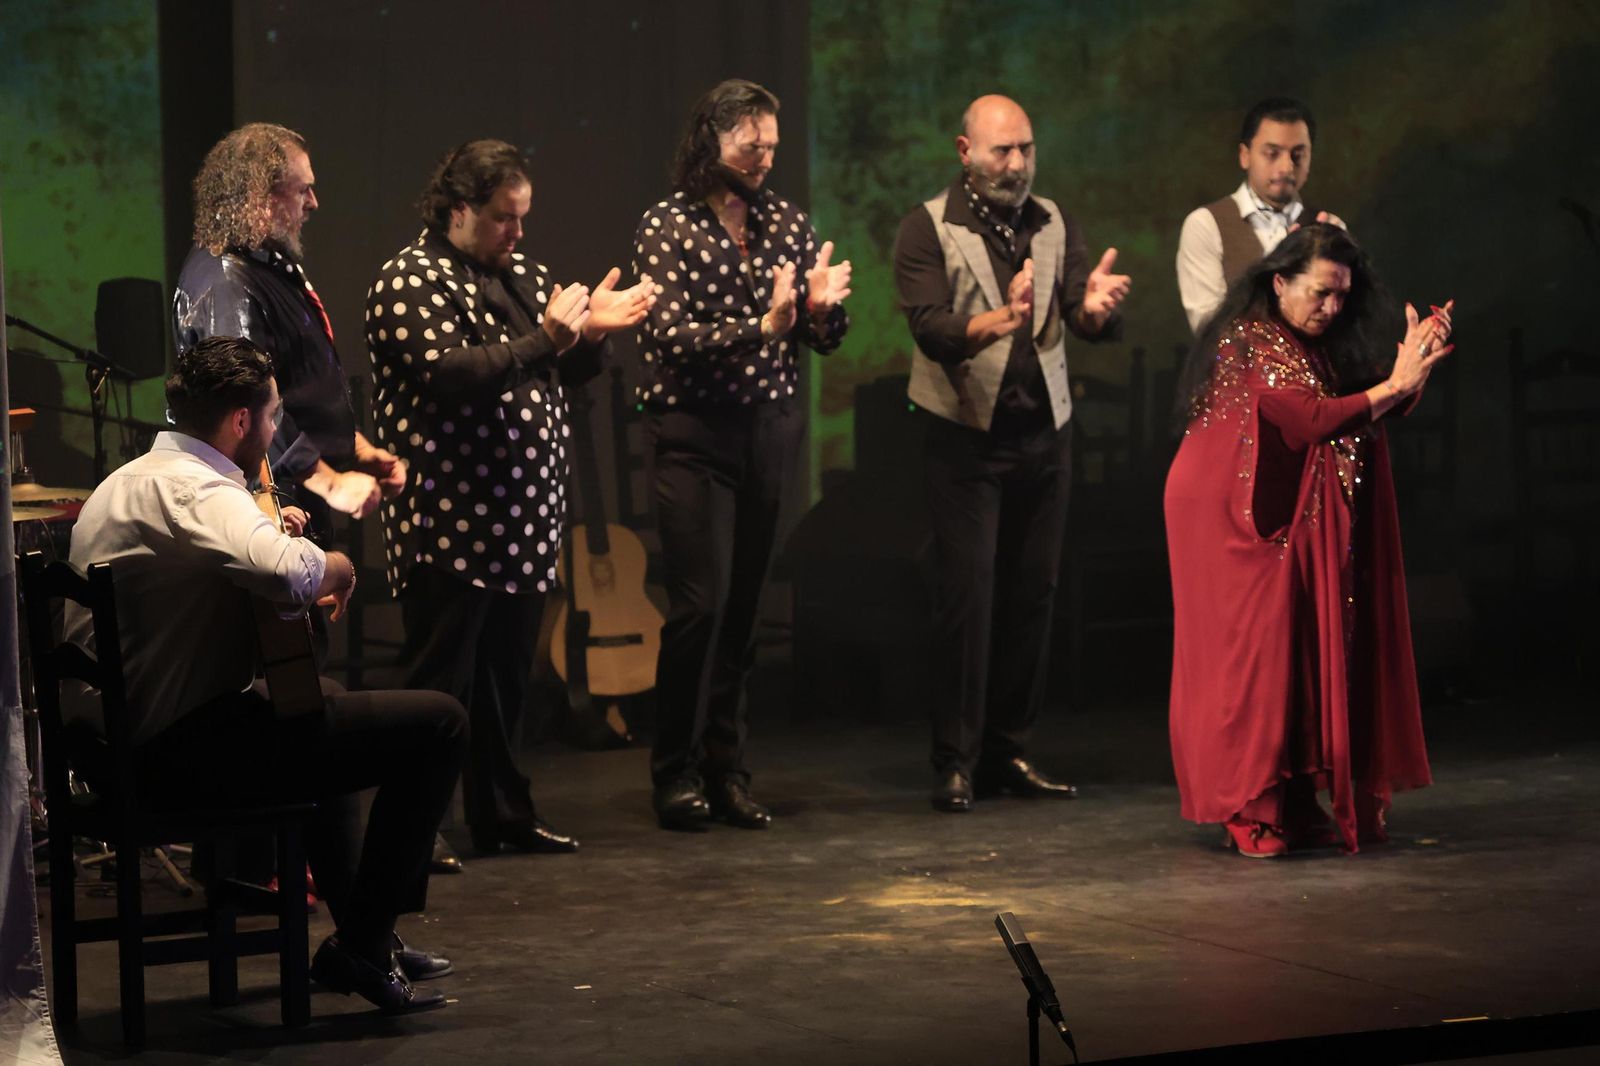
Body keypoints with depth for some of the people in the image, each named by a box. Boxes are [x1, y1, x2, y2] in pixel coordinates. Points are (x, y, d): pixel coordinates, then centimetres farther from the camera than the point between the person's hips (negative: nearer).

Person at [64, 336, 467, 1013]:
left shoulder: (126, 482, 14)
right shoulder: (196, 489, -18)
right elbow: (288, 576, -37)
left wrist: (269, 532, 17)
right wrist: (337, 566, -14)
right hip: (183, 751, -11)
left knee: (321, 704, 39)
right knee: (438, 723, -12)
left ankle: (359, 928, 41)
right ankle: (363, 947, -3)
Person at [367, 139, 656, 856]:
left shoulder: (522, 276, 18)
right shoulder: (411, 282, -8)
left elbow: (565, 374, 21)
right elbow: (446, 373, -22)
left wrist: (590, 330, 0)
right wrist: (544, 340, -25)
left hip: (523, 519, 8)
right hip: (451, 522, -8)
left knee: (507, 675, 13)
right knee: (440, 681, -6)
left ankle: (502, 813, 22)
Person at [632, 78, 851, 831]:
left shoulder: (786, 223, 11)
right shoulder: (668, 227, -4)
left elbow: (826, 341, 11)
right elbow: (672, 334, -15)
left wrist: (822, 305, -11)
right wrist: (763, 327, -25)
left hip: (771, 429, 5)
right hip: (695, 431, -5)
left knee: (744, 607, 6)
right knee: (701, 602, -11)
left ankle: (725, 769, 14)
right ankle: (676, 774, 1)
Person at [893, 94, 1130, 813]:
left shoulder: (1053, 225, 8)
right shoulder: (928, 230, -4)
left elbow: (1093, 324, -3)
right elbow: (930, 327, -19)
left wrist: (1095, 305, -28)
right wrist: (996, 322, -38)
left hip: (1044, 432, 4)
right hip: (966, 436, -4)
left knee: (1032, 593, 5)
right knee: (967, 593, -8)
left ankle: (1009, 751, 13)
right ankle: (956, 762, -4)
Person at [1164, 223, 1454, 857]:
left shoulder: (1320, 345, 11)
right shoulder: (1253, 342, -15)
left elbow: (1383, 406, 8)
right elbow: (1312, 421, -24)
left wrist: (1419, 362, -10)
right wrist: (1395, 384, -21)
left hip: (1287, 523, 8)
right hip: (1233, 520, -8)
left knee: (1300, 652, 4)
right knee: (1252, 649, -9)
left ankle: (1292, 803, 8)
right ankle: (1248, 811, -7)